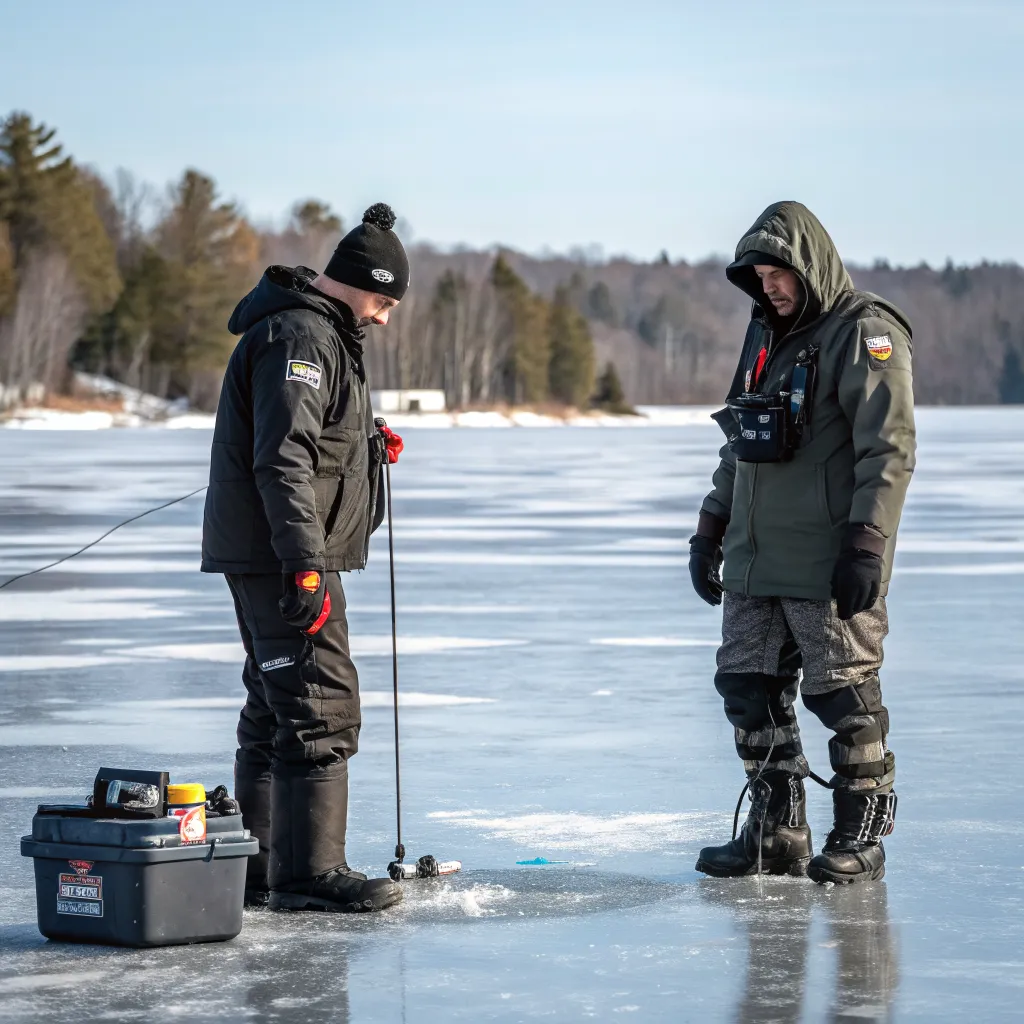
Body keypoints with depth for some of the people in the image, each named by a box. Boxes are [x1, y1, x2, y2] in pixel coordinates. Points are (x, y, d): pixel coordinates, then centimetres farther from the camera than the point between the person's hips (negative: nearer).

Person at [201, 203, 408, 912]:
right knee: (323, 708, -11)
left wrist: (369, 441, 15)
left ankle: (260, 867, 20)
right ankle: (309, 873, -10)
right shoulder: (300, 337, -16)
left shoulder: (322, 334, 18)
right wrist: (304, 564, -28)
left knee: (276, 710, 14)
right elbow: (283, 459, -24)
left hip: (287, 556, 11)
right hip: (282, 556, -11)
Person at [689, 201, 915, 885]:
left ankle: (862, 836, 5)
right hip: (754, 559, 8)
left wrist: (867, 545, -21)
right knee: (749, 688, 7)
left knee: (844, 695, -4)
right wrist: (711, 529, 20)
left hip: (829, 568, -8)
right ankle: (777, 833, 14)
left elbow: (890, 449, -15)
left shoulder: (866, 334, -9)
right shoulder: (767, 334, 18)